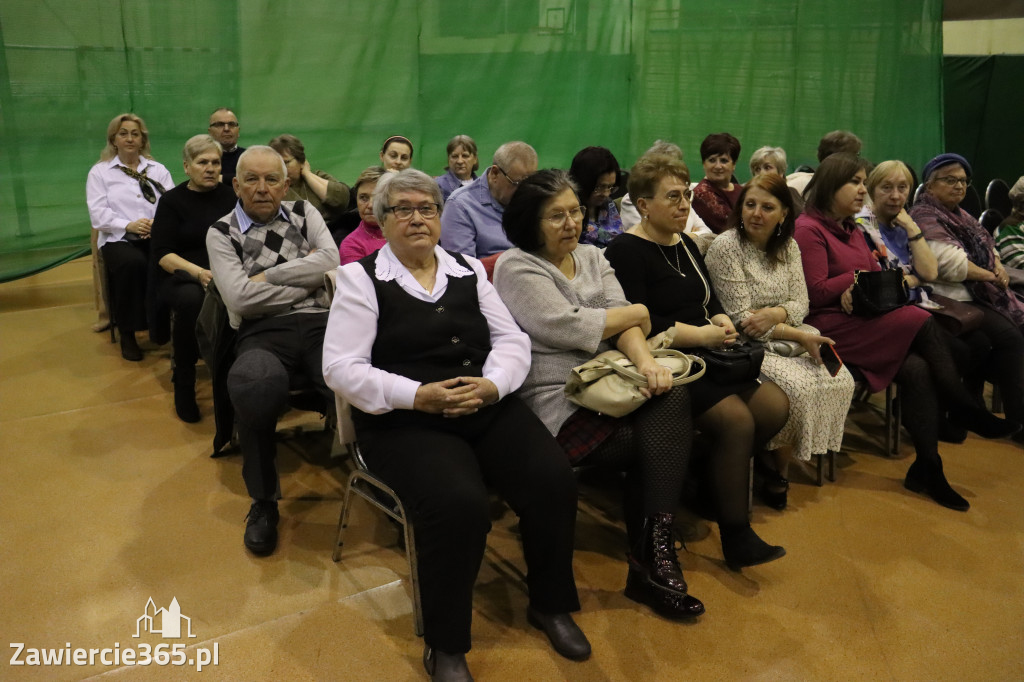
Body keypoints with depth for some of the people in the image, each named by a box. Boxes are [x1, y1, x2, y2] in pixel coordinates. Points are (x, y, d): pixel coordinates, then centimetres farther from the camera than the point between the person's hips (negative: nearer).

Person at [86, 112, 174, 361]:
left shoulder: (159, 170, 19)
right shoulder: (99, 172, 12)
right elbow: (98, 215, -1)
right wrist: (129, 225, -18)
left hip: (157, 237, 2)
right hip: (118, 239, -2)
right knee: (133, 264, -37)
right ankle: (127, 332, -20)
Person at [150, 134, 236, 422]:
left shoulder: (230, 196, 12)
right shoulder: (172, 200, 5)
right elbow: (162, 254, -3)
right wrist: (197, 272, -21)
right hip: (181, 275, -2)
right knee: (191, 299, -38)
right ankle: (183, 384, -20)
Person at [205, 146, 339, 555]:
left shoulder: (304, 213, 20)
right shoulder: (221, 233, 12)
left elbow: (329, 260, 2)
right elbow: (241, 298, -3)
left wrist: (267, 276, -1)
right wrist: (307, 279, 1)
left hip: (320, 323, 2)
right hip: (262, 333, -1)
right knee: (256, 387, -39)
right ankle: (263, 503, -11)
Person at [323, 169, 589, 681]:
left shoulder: (469, 270, 15)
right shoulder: (361, 277, 2)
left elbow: (512, 340, 11)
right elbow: (341, 367, -6)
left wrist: (492, 384, -12)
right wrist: (418, 396, -18)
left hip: (489, 408, 5)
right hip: (404, 422, -4)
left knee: (554, 479, -18)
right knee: (459, 502, -31)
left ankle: (550, 604, 10)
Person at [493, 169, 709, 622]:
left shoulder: (592, 257, 19)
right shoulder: (516, 267, -2)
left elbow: (623, 318, 6)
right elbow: (569, 328, -14)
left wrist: (643, 357, -16)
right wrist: (636, 313, 0)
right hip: (559, 402, -6)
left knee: (673, 396, -25)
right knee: (665, 441, -21)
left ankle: (651, 556, -23)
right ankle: (651, 561, -4)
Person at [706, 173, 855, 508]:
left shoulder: (788, 246, 8)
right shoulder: (726, 247, -14)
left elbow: (801, 303, 5)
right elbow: (741, 319, -17)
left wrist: (775, 314, -20)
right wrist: (800, 337, -21)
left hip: (784, 334, 7)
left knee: (840, 379, -12)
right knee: (798, 386, -27)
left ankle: (780, 466, 3)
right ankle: (777, 466, 1)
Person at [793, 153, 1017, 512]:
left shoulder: (852, 230, 22)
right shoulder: (808, 229, -6)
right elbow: (816, 293, -13)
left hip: (859, 321, 8)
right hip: (828, 328, -8)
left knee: (916, 368, -19)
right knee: (922, 323, -22)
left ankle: (928, 468, -15)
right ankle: (970, 412, -6)